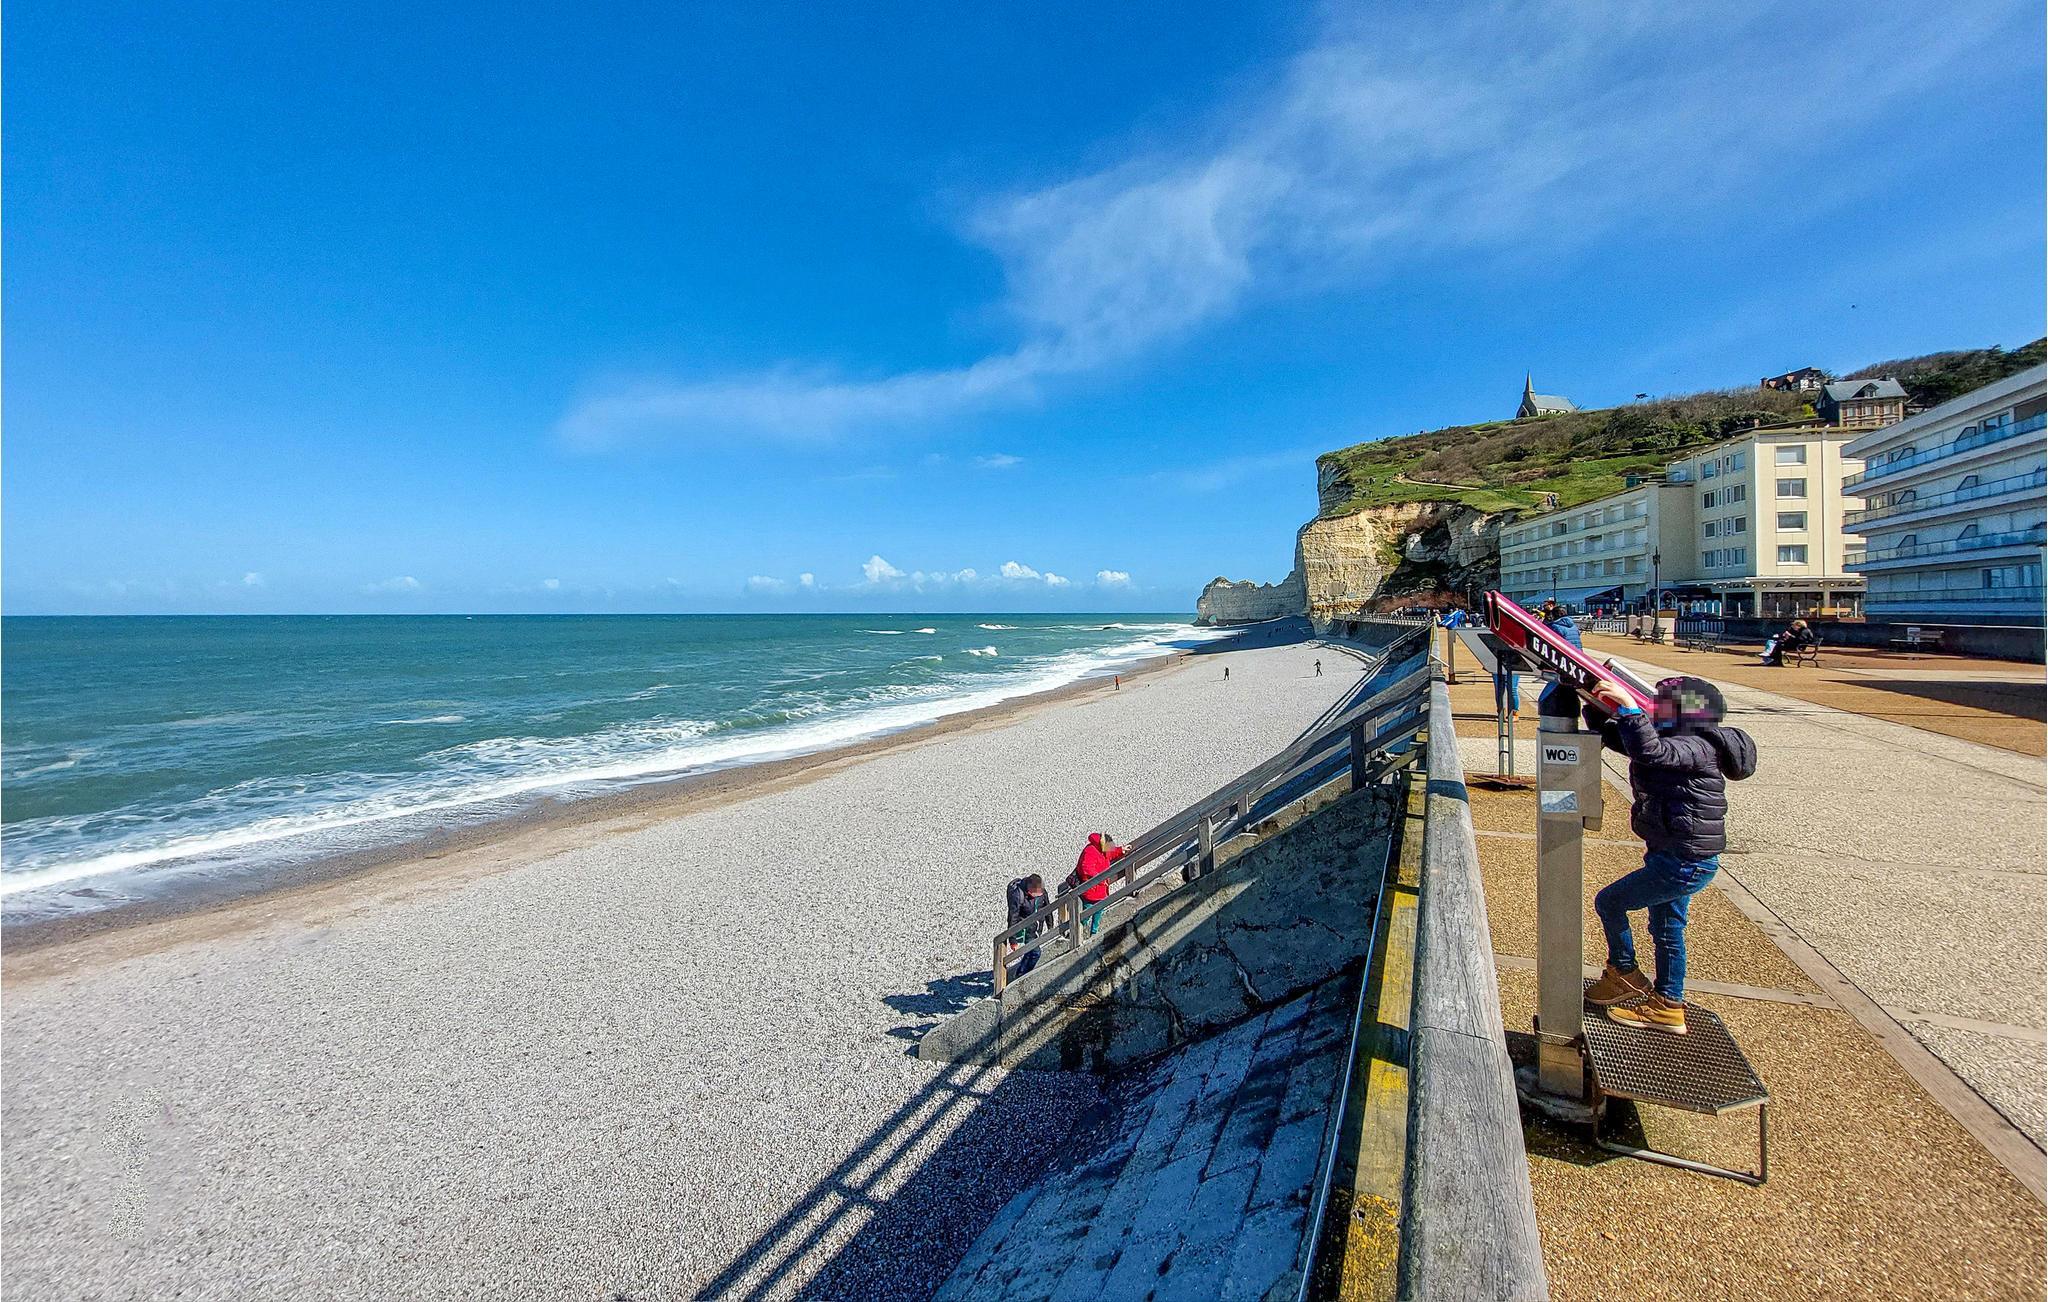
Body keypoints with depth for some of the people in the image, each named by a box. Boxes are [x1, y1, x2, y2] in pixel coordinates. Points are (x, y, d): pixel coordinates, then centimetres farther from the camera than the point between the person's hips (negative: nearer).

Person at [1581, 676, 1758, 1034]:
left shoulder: (1696, 747, -21)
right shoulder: (1675, 742, 9)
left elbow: (1649, 751, -42)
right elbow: (1613, 735, 12)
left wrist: (1628, 706, -43)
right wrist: (1597, 704, -3)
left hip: (1685, 864, -10)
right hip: (1678, 858, 10)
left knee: (1608, 901, 1)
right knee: (1667, 929, 18)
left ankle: (1624, 975, 18)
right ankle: (1668, 1006, 30)